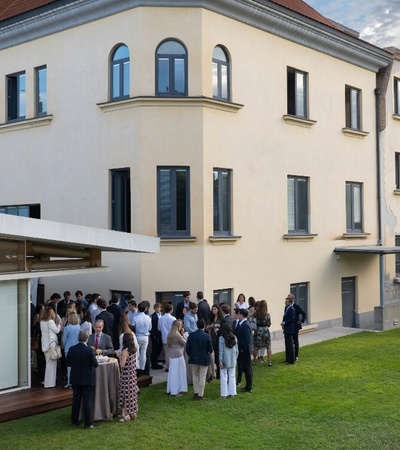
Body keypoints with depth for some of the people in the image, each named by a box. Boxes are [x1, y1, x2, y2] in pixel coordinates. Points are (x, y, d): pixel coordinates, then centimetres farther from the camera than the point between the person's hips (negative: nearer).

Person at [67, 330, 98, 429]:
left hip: (75, 379, 4)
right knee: (87, 400, 2)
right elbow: (95, 364, -14)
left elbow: (68, 363, 1)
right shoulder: (89, 350, -17)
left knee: (76, 400, 15)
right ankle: (88, 423, 4)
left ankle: (74, 421, 23)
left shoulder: (71, 349, -6)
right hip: (87, 379, -4)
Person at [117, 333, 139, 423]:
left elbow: (122, 365, -20)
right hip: (133, 374, 8)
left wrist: (119, 357, -7)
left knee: (126, 394, 2)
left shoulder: (125, 351, -21)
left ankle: (126, 415, 7)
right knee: (132, 393, 16)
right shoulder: (134, 350, 2)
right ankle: (133, 413, 25)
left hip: (126, 376, -8)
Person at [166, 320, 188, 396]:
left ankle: (170, 390, 22)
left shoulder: (170, 335, 7)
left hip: (171, 356, 8)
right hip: (178, 355, -8)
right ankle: (176, 391, 5)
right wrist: (183, 334, -5)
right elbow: (185, 343, -8)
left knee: (172, 373, 15)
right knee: (178, 373, 1)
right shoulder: (177, 335, -17)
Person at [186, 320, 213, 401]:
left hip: (194, 359, 3)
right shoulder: (207, 336, -16)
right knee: (202, 377, 7)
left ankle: (196, 393, 24)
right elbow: (210, 350, -12)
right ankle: (200, 395, 11)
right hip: (204, 359, -3)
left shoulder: (191, 335, -9)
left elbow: (187, 348, -4)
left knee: (195, 376, 19)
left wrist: (191, 356, 12)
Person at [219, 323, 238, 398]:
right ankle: (232, 393, 15)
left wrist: (220, 361, -7)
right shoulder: (234, 338, 1)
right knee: (232, 376, 12)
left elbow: (221, 351, -11)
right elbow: (236, 350, 6)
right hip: (233, 361, 4)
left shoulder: (221, 338, -12)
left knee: (224, 377, 3)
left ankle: (224, 394, 5)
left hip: (225, 361, -4)